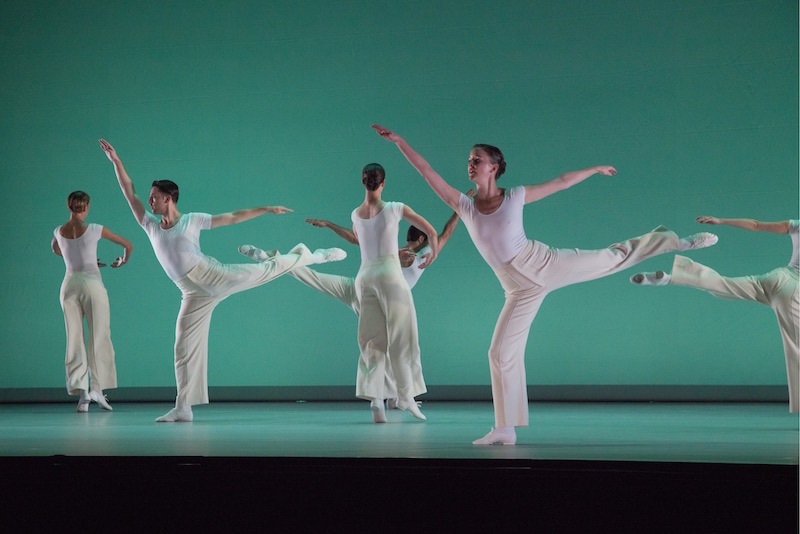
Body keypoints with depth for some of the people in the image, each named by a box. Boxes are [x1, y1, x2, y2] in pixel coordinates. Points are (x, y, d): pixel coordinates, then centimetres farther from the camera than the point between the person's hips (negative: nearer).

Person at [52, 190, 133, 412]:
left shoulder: (59, 232, 7)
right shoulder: (95, 229, -2)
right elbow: (128, 245, 10)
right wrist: (123, 261, 31)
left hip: (69, 285, 3)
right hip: (92, 283, -3)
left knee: (75, 340, 4)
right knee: (99, 337, 3)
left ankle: (80, 391, -5)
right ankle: (97, 388, -4)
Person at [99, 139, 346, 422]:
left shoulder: (192, 220, 2)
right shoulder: (150, 225, 11)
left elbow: (233, 217, 5)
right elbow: (129, 192, 8)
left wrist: (266, 209, 4)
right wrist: (115, 160, 2)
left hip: (213, 275, -3)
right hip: (194, 295, 3)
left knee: (265, 269, -7)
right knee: (185, 348, 0)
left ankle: (309, 255, 21)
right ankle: (183, 408, 5)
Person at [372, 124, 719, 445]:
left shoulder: (516, 196, -3)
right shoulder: (464, 206, -1)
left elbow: (562, 182, 9)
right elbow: (427, 172, -6)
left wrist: (595, 169, 16)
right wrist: (398, 141, -13)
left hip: (544, 263, -1)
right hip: (521, 289, 1)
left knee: (613, 257, 4)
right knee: (501, 352, -3)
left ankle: (679, 242, 24)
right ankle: (506, 429, 5)